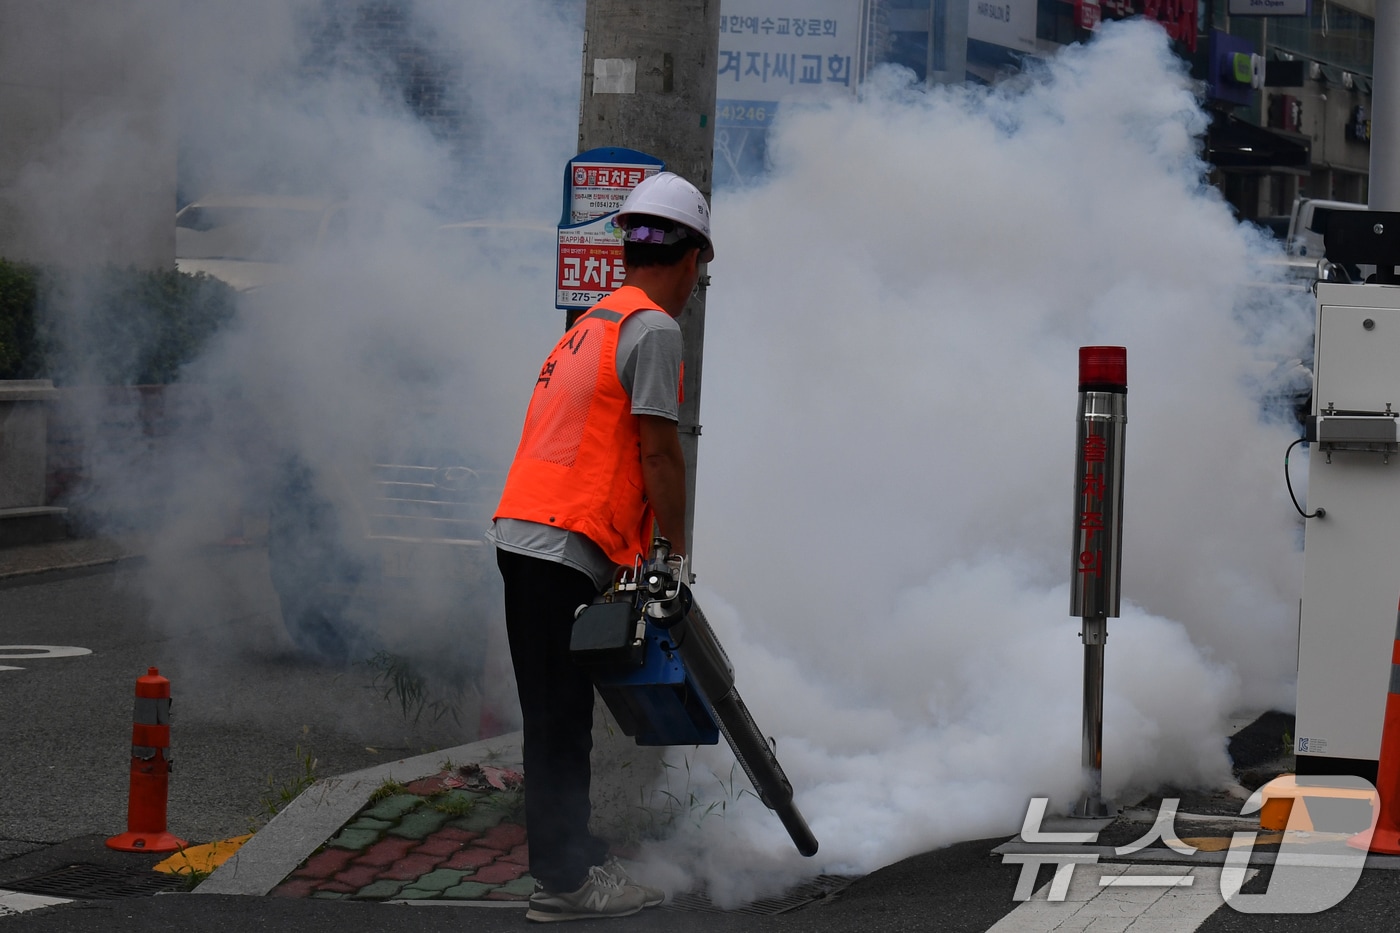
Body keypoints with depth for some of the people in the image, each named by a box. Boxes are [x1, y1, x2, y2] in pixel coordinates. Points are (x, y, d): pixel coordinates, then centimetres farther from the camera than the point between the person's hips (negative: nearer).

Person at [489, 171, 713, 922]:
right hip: (568, 543, -9)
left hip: (522, 532, 9)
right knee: (561, 717, -6)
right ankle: (564, 881, -2)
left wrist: (640, 551, 23)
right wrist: (679, 553, -4)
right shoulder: (654, 327, -6)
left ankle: (570, 857, 20)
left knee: (559, 712, 13)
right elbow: (657, 454, -11)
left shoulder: (592, 322, 22)